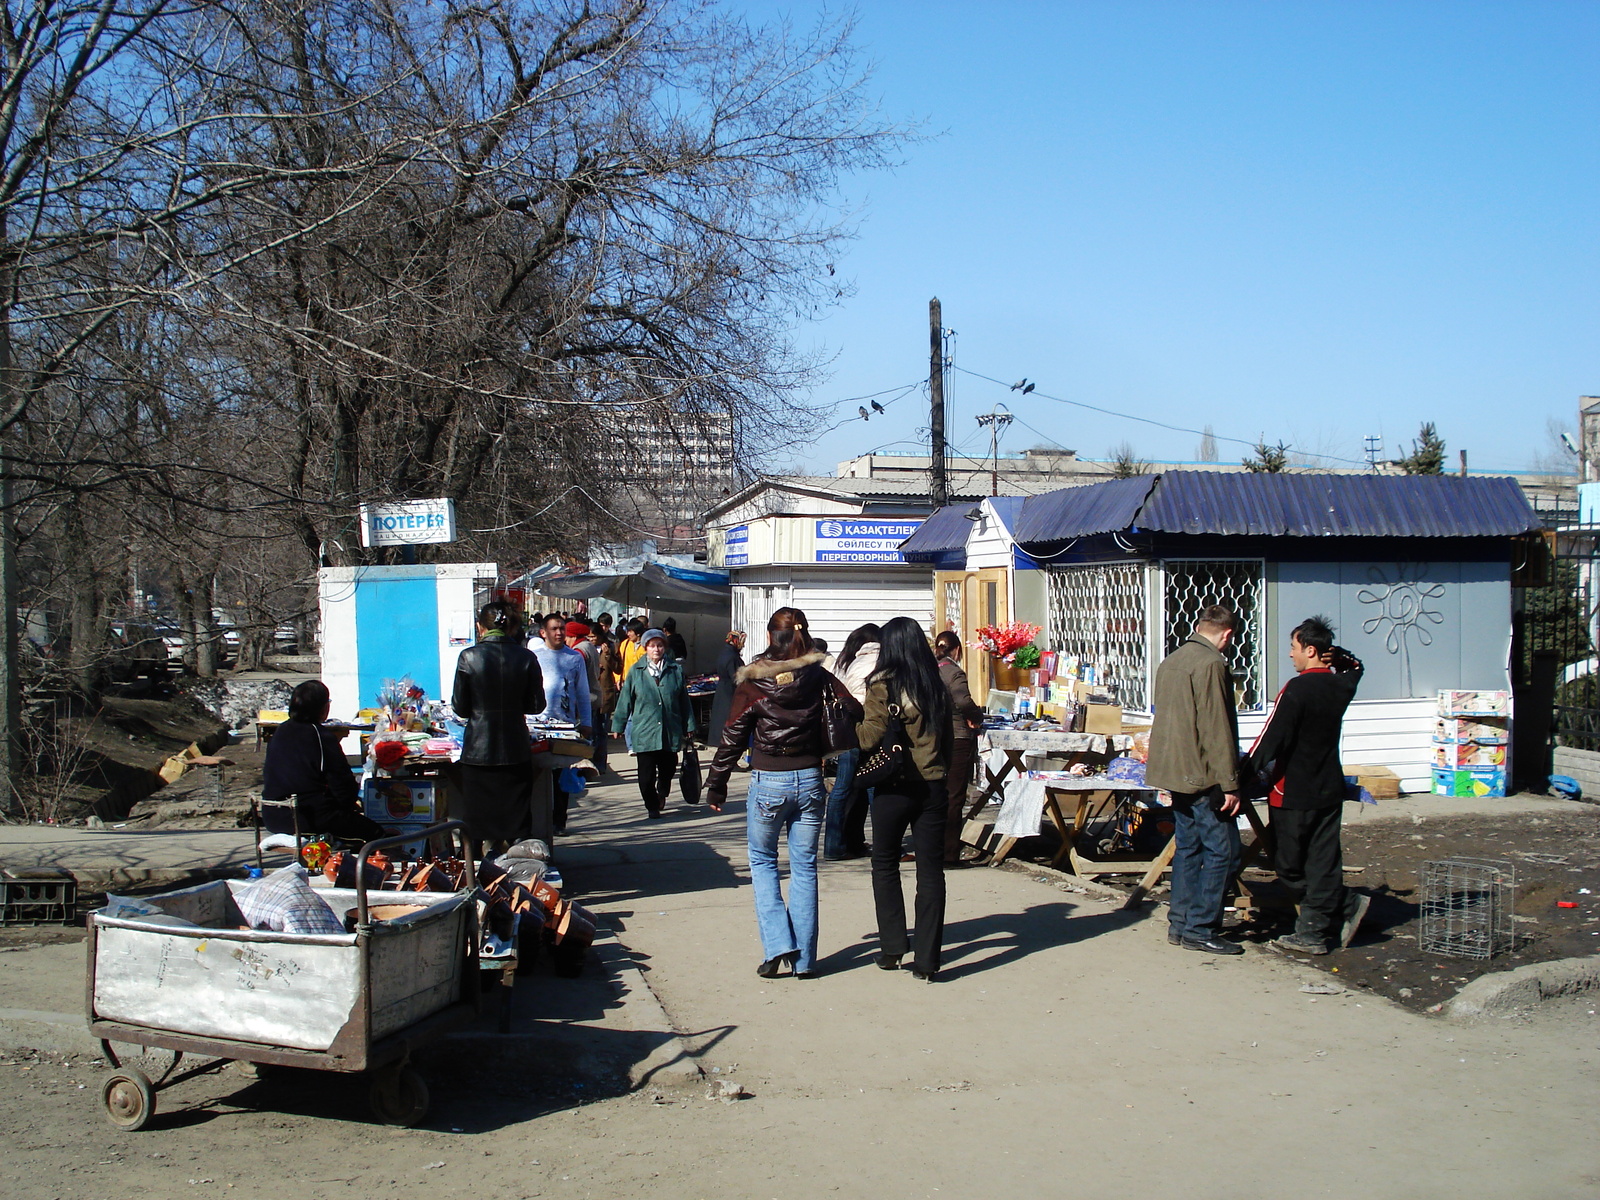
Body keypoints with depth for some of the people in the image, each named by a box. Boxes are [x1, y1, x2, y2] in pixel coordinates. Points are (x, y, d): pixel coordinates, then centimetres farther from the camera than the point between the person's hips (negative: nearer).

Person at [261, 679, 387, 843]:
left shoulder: (280, 732, 8)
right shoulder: (323, 737, -14)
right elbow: (341, 781, -12)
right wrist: (352, 802, 11)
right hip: (309, 818, -8)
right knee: (374, 832, 4)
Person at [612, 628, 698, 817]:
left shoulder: (675, 670, 5)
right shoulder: (636, 672, 2)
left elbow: (684, 701, 10)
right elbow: (625, 701, 7)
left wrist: (689, 727, 10)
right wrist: (618, 726, 7)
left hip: (671, 732, 1)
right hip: (644, 732, -1)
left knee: (668, 769, 11)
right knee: (646, 774, -2)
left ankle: (661, 793, 41)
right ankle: (652, 806, 17)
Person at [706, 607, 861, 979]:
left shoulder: (752, 682, -7)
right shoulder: (820, 677, -2)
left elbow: (732, 737, -3)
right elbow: (855, 713, -9)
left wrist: (716, 786, 5)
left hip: (768, 782, -2)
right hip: (810, 780, 2)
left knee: (762, 861, 15)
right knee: (805, 867, 10)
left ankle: (777, 945, 1)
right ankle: (804, 959, 12)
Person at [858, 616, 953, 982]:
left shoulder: (882, 684, -9)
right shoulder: (937, 685, 6)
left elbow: (871, 737, -14)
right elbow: (947, 738, 12)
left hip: (894, 787, -3)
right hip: (933, 785, 4)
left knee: (885, 866, 13)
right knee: (931, 870, 4)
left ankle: (892, 949, 13)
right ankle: (926, 959, 4)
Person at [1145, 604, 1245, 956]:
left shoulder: (1171, 661, 14)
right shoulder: (1211, 664, -15)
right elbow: (1217, 729, -19)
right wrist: (1230, 784, -17)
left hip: (1175, 771, 9)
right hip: (1203, 775, -9)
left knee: (1188, 846, 14)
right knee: (1222, 851, -3)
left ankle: (1180, 923, 16)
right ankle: (1200, 929, -2)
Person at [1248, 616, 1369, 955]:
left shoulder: (1297, 689, -18)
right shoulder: (1340, 686, 4)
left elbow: (1273, 737, -19)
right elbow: (1355, 668, 27)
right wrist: (1338, 657, 6)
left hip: (1294, 792, -7)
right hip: (1329, 789, 7)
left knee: (1289, 864, 6)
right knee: (1322, 862, 7)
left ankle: (1346, 905, 8)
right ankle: (1314, 932, 7)